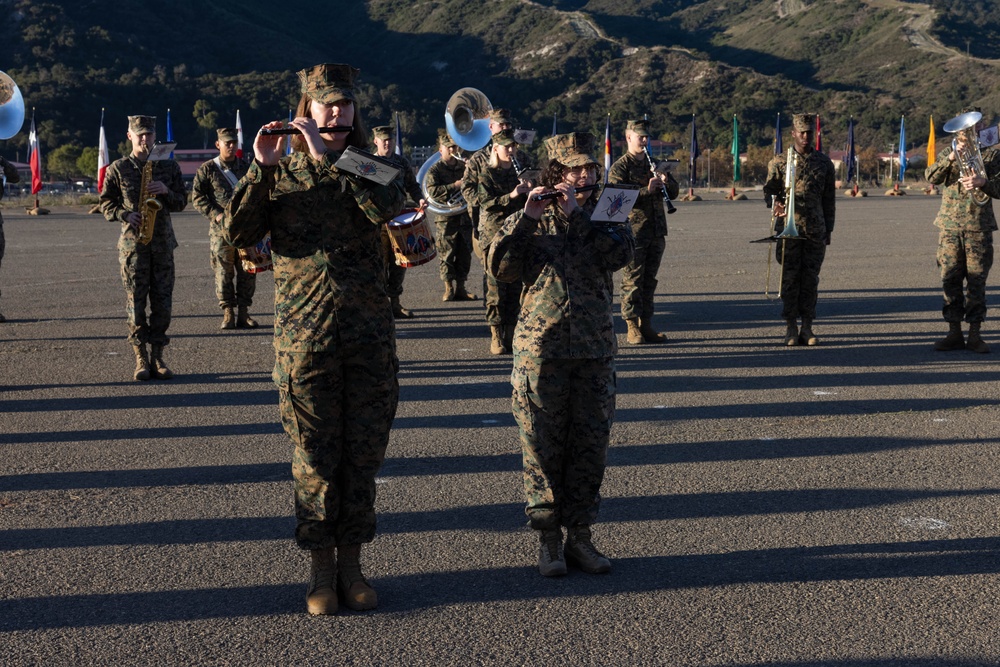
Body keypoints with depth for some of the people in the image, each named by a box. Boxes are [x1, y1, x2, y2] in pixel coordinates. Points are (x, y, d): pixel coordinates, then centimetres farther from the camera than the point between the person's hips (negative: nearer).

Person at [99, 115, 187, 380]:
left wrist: (166, 192, -10)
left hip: (163, 241, 2)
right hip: (132, 242, -2)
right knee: (135, 302, -3)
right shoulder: (118, 168, 4)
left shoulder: (169, 166, 9)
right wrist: (125, 215, -12)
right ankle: (141, 358, 4)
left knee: (162, 302, 1)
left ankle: (157, 357, 11)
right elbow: (106, 202, 6)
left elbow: (181, 202, 11)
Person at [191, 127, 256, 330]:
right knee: (223, 273, -1)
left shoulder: (246, 167, 13)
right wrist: (216, 214, -11)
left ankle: (243, 312, 12)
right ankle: (228, 313, 7)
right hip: (221, 229, -3)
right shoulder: (207, 169, 3)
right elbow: (197, 196, 0)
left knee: (248, 271, 3)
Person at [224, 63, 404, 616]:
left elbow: (384, 208, -15)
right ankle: (321, 569, 17)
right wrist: (260, 170, -13)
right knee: (315, 457, 4)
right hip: (304, 336, -1)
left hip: (369, 335, 1)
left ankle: (351, 564, 20)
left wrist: (327, 156, -14)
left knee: (363, 455, 7)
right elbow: (238, 234, -6)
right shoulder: (280, 173, 7)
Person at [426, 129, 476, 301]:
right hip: (446, 218, -5)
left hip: (465, 215, 5)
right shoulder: (435, 170, -1)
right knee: (447, 253, -2)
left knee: (465, 253, 6)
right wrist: (454, 186, -19)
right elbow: (432, 191, -15)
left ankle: (460, 288, 14)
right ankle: (449, 288, 6)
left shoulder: (464, 167, 14)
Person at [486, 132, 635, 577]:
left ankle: (580, 536, 18)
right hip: (541, 348, -2)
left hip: (595, 349, 2)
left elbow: (621, 254, -13)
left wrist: (577, 214, -14)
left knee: (590, 444, 6)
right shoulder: (532, 218, 4)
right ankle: (548, 539, 14)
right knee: (542, 445, 2)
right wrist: (527, 217, -16)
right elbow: (499, 266, -9)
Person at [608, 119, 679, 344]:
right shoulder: (619, 168, -2)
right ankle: (632, 327, 0)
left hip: (656, 231, 6)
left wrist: (666, 182, -7)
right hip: (633, 232, -6)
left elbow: (674, 192, 16)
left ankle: (646, 325, 14)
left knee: (649, 280, 9)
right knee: (632, 280, -4)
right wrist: (647, 190, -24)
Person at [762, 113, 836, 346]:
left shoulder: (824, 163, 10)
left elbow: (829, 200, 13)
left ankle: (807, 327, 9)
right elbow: (769, 190, 4)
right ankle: (791, 328, 5)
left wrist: (828, 231, 9)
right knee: (790, 278, -1)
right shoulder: (780, 162, 4)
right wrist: (775, 203, -20)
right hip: (789, 230, -2)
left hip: (815, 231, 2)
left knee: (811, 279, 3)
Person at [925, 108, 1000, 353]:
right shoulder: (947, 153, 12)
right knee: (950, 280, 2)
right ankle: (954, 333, 9)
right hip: (949, 226, 2)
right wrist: (953, 156, -17)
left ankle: (975, 335, 6)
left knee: (977, 281, -1)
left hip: (979, 227, -1)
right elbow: (931, 177, -5)